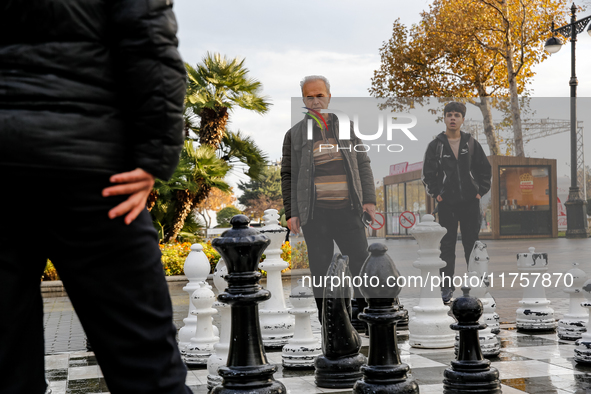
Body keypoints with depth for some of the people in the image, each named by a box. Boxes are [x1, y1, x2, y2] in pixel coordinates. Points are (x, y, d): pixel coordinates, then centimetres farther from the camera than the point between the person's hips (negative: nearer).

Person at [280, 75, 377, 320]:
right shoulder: (294, 134, 7)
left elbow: (363, 165, 12)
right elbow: (288, 176, 7)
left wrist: (368, 199, 2)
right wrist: (291, 212, 0)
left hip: (348, 209, 1)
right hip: (314, 212, -1)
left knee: (361, 261, 1)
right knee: (320, 269, 4)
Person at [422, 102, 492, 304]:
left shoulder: (471, 143, 6)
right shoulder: (435, 145, 2)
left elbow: (485, 169, 10)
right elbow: (428, 173, 4)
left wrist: (481, 191, 2)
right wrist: (435, 193, -3)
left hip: (470, 202, 1)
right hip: (446, 203, -1)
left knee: (472, 243, 5)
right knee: (447, 246, 2)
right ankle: (447, 286, 8)